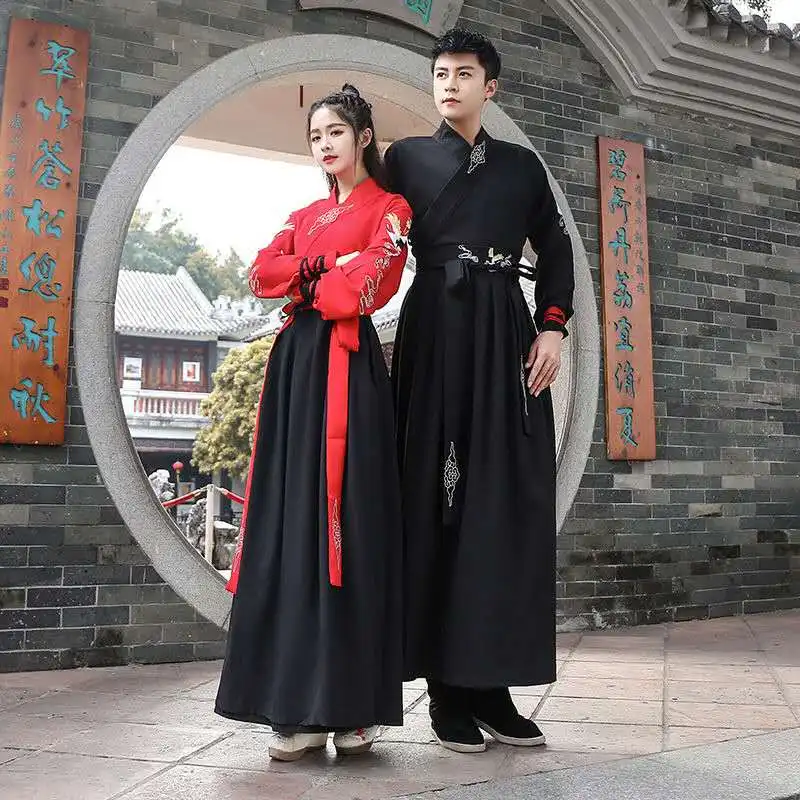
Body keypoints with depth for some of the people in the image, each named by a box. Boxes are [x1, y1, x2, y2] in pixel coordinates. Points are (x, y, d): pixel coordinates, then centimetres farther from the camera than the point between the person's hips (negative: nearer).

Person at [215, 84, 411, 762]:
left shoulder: (390, 208, 8)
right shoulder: (304, 216, 26)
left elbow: (365, 281, -9)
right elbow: (263, 274, 9)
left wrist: (310, 283, 5)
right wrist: (323, 265, -4)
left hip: (347, 363, -6)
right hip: (295, 361, 6)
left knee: (346, 515, -12)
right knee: (291, 513, -2)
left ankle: (352, 706, -5)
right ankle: (297, 708, 1)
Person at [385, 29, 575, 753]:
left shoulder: (522, 165, 19)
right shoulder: (407, 157, 15)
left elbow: (555, 248, 15)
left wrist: (552, 328, 1)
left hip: (508, 333, 3)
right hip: (436, 332, -2)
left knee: (510, 497, -3)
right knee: (438, 493, -5)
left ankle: (493, 685, 6)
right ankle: (449, 690, 1)